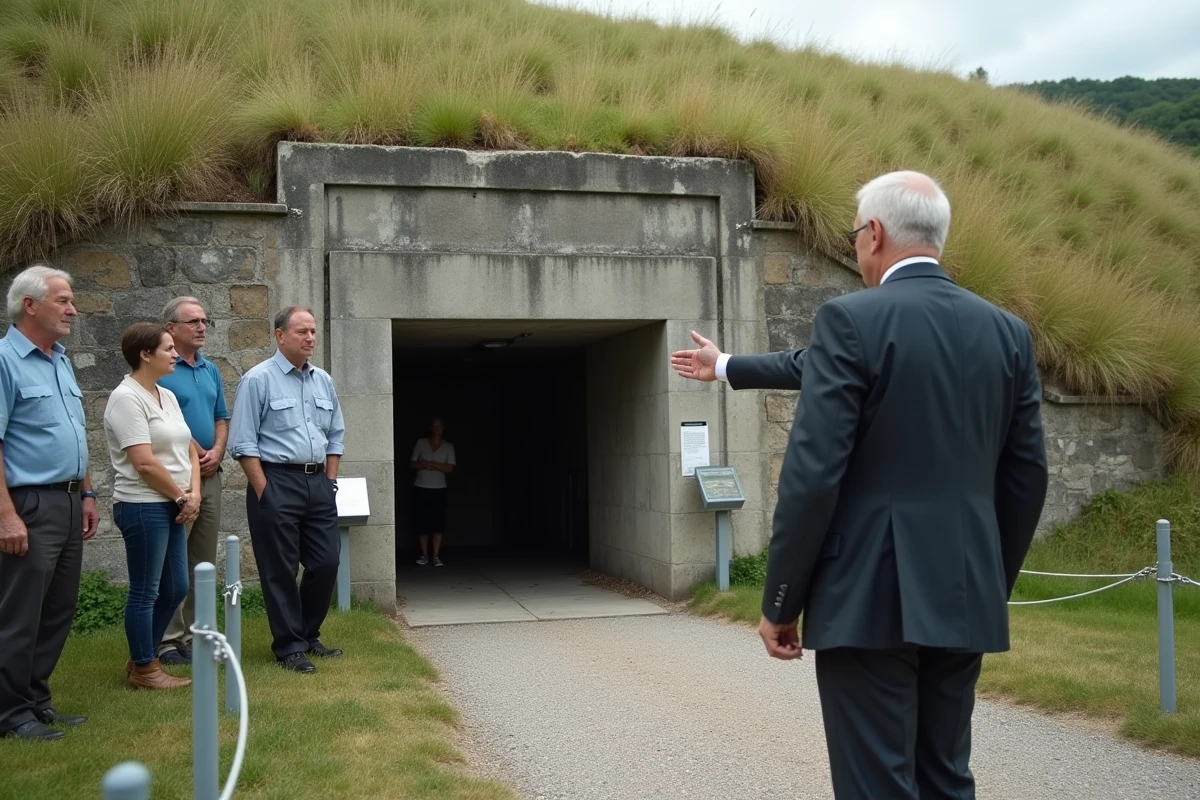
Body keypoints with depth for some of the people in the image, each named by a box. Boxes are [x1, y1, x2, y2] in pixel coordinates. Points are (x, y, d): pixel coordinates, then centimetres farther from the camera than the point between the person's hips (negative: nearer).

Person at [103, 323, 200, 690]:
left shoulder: (167, 396, 13)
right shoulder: (127, 398, -14)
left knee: (175, 588, 14)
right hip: (143, 507, -9)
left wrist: (193, 493, -1)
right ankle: (143, 669, 14)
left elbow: (188, 448, 14)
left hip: (172, 507, 9)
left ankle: (141, 660, 27)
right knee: (146, 591, 1)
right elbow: (144, 463, -19)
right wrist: (181, 496, -9)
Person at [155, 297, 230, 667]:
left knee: (204, 563, 10)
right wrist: (195, 454, -10)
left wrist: (216, 452, -1)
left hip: (210, 477, 7)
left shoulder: (211, 370, 14)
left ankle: (196, 635, 18)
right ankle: (168, 640, 3)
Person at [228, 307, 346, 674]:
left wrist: (329, 481, 10)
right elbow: (244, 443, -9)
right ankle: (289, 647, 13)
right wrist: (264, 492, -13)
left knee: (326, 564, 8)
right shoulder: (258, 380, -6)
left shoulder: (324, 380, 12)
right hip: (276, 482, -6)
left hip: (318, 483, 6)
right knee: (281, 570, 2)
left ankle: (309, 635, 26)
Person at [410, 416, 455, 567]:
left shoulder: (448, 447, 3)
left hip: (439, 490, 0)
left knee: (438, 523, -6)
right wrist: (425, 465, -15)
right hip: (420, 488, 1)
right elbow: (412, 464, 1)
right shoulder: (421, 443, 4)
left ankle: (436, 556, -2)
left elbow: (450, 468, -7)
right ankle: (424, 555, 10)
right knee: (421, 522, 0)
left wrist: (432, 464, -15)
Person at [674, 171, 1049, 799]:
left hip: (870, 597, -6)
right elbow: (1025, 477, 12)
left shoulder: (851, 320, -10)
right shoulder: (1008, 332, 7)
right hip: (964, 597, 6)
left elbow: (812, 473, -15)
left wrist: (779, 604, -7)